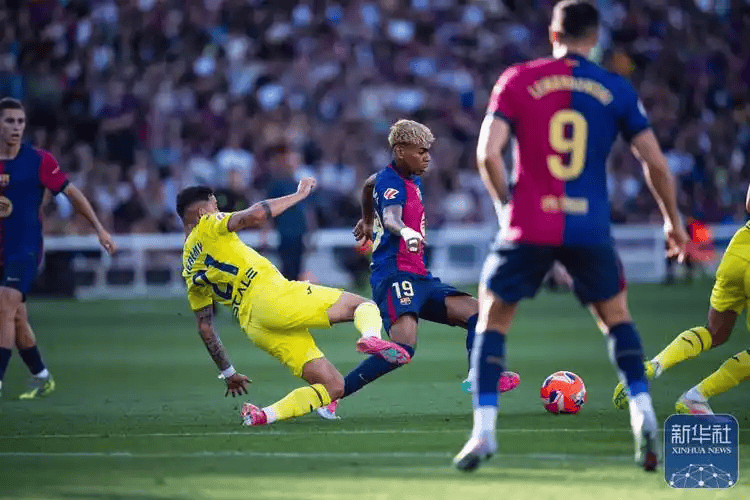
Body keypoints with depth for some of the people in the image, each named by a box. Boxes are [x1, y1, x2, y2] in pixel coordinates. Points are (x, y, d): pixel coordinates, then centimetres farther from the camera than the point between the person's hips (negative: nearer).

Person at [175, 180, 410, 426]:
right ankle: (371, 337, -38)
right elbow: (255, 215, -11)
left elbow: (205, 328, 27)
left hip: (253, 327, 7)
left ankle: (262, 415, -11)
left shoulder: (191, 274, 25)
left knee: (333, 387, 8)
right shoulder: (207, 227, 6)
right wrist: (300, 194, 0)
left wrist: (228, 373, 33)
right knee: (364, 305, -1)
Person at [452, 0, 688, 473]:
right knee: (616, 315, 21)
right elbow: (656, 163, 5)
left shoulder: (518, 80, 2)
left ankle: (484, 429, 2)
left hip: (528, 224, -1)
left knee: (493, 319, 14)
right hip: (590, 228, 1)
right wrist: (673, 221, 19)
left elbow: (488, 154, -6)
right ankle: (643, 414, 4)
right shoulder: (617, 90, 5)